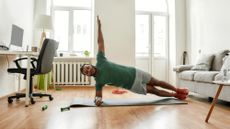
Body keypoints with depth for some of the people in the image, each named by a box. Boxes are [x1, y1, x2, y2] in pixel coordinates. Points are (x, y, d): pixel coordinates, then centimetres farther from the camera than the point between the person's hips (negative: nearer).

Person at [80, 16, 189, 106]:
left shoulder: (100, 61, -8)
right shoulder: (98, 81, -7)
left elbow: (100, 42, -7)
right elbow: (98, 95, -3)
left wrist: (99, 26, -8)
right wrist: (97, 100, -27)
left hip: (133, 73, 1)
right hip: (132, 85, 0)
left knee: (157, 83, 11)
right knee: (154, 91, 7)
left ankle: (177, 90, 34)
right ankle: (175, 95, 30)